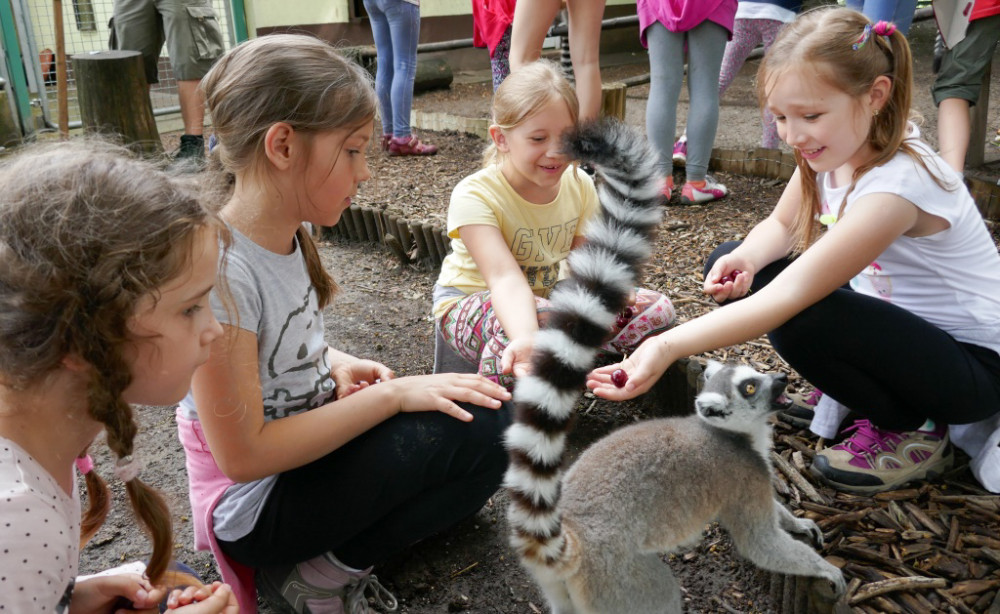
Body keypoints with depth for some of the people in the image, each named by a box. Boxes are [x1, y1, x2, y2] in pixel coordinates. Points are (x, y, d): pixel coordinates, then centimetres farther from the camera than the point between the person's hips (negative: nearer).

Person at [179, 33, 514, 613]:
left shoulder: (293, 230, -3)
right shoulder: (220, 267, -28)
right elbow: (242, 455, -25)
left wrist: (335, 362, -6)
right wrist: (391, 395, -23)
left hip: (305, 444, 8)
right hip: (255, 504, -8)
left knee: (499, 418, 1)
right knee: (478, 425, -21)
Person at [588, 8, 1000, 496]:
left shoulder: (897, 184, -33)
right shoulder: (834, 147, -7)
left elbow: (791, 292, -39)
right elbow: (779, 226, 3)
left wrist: (668, 347, -46)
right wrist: (746, 259, -22)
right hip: (897, 316, 8)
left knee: (804, 319, -36)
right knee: (732, 265, -1)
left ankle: (913, 430, -5)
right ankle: (849, 393, 10)